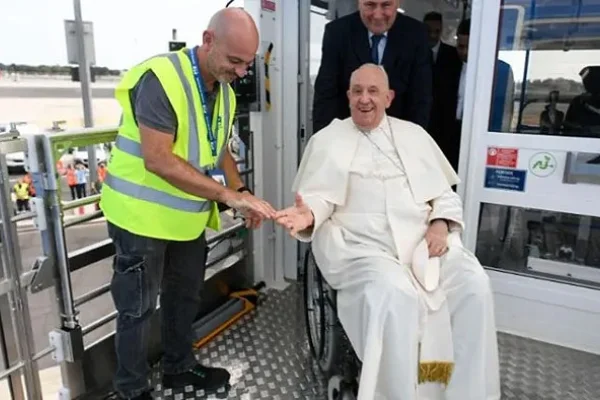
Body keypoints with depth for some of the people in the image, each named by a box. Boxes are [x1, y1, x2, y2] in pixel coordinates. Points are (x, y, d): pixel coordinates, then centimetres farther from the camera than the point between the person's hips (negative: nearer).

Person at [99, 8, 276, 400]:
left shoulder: (225, 91, 3)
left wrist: (243, 192, -2)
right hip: (143, 215, -7)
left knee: (185, 295, 19)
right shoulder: (161, 78, -23)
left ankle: (180, 367, 41)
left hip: (188, 216, 8)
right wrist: (229, 195, -30)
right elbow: (158, 160, -29)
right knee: (139, 307, 7)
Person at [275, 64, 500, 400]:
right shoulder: (327, 140, 10)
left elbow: (445, 193, 18)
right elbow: (319, 198, 3)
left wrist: (441, 224, -2)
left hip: (424, 239, 4)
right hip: (363, 245, -3)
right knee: (394, 296, -32)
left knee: (475, 285, -19)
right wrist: (309, 214, -21)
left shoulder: (414, 134, 19)